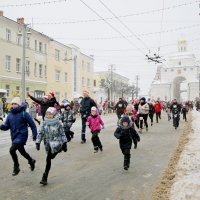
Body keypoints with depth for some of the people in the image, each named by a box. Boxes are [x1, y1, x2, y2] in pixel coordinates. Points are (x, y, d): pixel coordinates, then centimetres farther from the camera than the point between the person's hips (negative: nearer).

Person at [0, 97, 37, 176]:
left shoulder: (24, 114, -11)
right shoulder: (10, 115, 6)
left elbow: (32, 124, -9)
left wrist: (34, 135, -10)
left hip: (22, 135, -7)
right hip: (14, 137, 7)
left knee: (12, 150, -20)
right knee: (22, 151, 21)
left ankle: (16, 167, 0)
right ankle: (31, 161, 47)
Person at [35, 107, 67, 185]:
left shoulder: (58, 123, -6)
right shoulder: (44, 123, 1)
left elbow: (62, 134, 3)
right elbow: (40, 133, 3)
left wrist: (64, 144, 5)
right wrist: (37, 142, -6)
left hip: (56, 143, -3)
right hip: (47, 143, 3)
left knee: (48, 158, -16)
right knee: (48, 160, 8)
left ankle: (45, 176, 0)